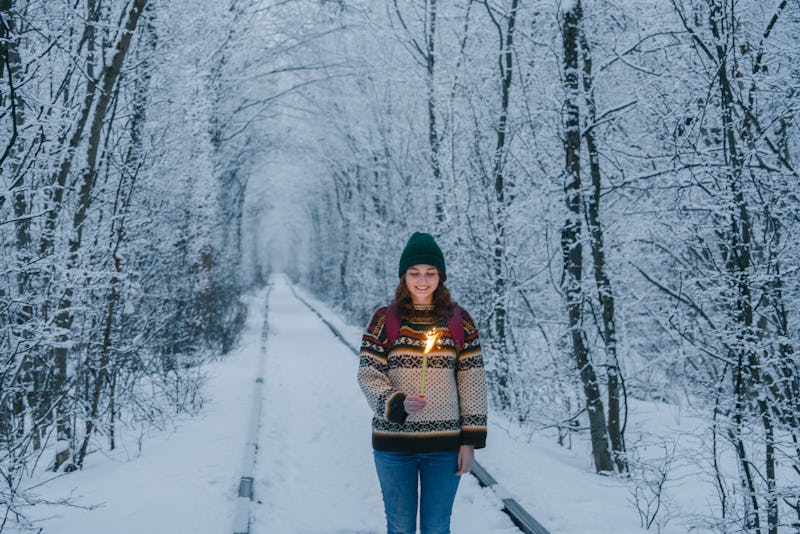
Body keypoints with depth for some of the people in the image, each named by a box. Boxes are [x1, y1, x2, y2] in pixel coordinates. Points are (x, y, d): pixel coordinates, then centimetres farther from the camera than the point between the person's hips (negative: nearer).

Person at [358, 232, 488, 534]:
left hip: (445, 442, 0)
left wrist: (471, 440, -2)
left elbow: (472, 383, 2)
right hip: (393, 441, 0)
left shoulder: (459, 321, 1)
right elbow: (368, 375, -3)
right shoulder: (384, 319, -1)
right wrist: (398, 404, -21)